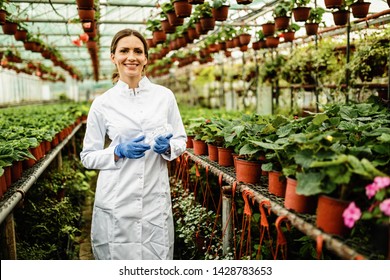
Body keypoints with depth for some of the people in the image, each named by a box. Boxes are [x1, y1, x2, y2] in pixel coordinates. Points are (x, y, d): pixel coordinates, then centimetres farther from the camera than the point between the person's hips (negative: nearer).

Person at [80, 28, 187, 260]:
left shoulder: (165, 96, 2)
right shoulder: (102, 104, -1)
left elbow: (181, 140, 10)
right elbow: (88, 156, 3)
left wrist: (167, 147, -12)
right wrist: (119, 152, -15)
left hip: (156, 198, 1)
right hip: (116, 201, -1)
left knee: (158, 255, 8)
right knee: (118, 255, 9)